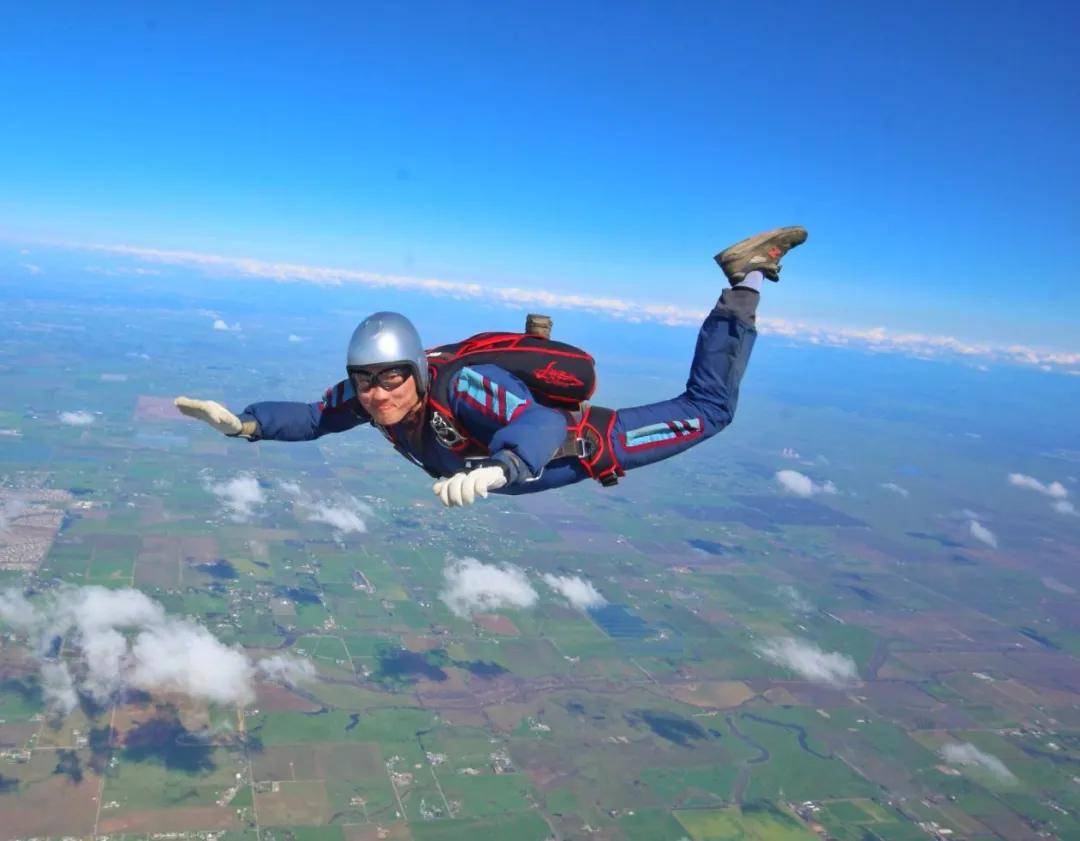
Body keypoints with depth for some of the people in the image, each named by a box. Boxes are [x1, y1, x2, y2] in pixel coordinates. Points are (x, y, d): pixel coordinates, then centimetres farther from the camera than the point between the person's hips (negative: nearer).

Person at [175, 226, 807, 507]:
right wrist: (245, 423, -27)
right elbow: (313, 417, -10)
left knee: (709, 408, -1)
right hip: (518, 463, 7)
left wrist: (494, 470, -80)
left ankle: (745, 282, 15)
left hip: (579, 447, -7)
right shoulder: (368, 394, -24)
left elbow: (544, 427, -60)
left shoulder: (462, 387, -45)